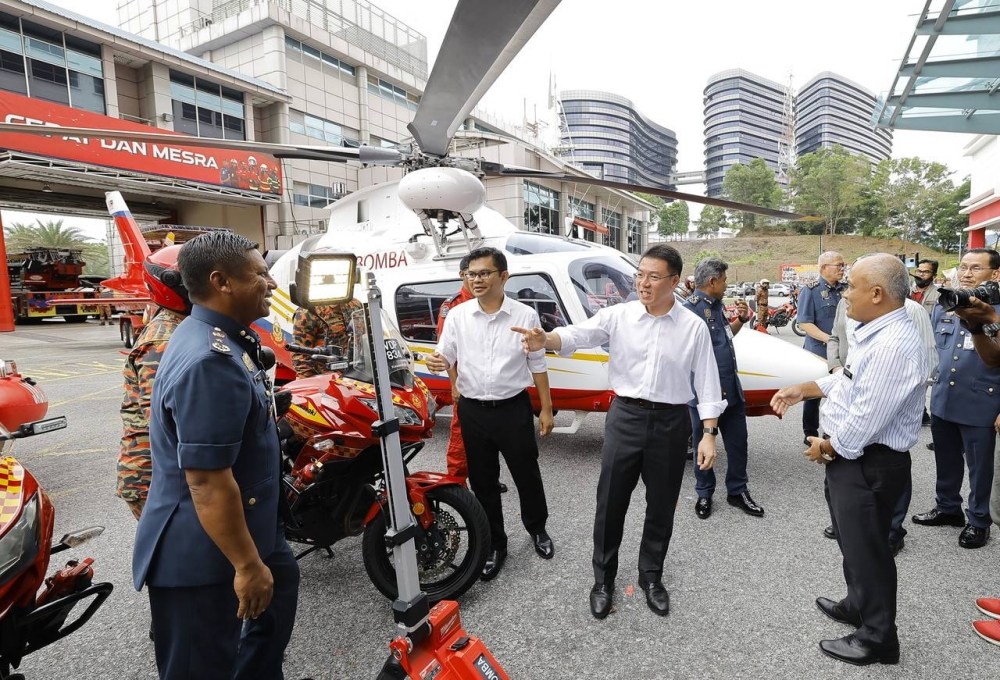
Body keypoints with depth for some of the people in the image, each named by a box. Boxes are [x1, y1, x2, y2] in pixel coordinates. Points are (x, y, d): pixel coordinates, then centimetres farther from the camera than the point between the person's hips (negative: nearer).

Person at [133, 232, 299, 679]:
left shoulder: (216, 338, 6)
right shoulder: (210, 361, -30)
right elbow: (207, 481, -31)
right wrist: (247, 565, -22)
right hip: (201, 554, -11)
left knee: (281, 581, 31)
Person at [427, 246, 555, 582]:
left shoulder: (525, 315, -5)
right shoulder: (457, 315, -1)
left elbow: (537, 364, 1)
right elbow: (446, 356, 1)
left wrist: (546, 408, 3)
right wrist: (438, 362, -25)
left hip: (514, 409, -1)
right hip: (473, 411, 2)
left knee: (527, 475, 14)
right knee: (483, 482, 13)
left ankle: (537, 529, 42)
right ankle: (494, 546, 32)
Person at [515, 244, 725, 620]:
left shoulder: (694, 327, -2)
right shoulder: (618, 316, -4)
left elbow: (706, 383, 1)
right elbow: (578, 335, -17)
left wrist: (708, 435, -2)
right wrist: (545, 340, -38)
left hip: (670, 422, 1)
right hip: (625, 417, 0)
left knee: (661, 506, 14)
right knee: (610, 503, 7)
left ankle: (651, 577, 37)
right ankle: (603, 580, 28)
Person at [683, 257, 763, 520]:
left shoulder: (717, 304, 10)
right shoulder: (690, 308, -17)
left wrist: (741, 319, 7)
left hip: (731, 389, 8)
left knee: (738, 442, 15)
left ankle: (737, 491, 32)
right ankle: (704, 495, 27)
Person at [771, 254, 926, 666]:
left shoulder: (894, 344, -27)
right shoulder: (873, 332, 7)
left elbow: (868, 417, -27)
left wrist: (827, 448, -13)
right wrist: (802, 391, 12)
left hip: (868, 463, -10)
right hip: (852, 457, 10)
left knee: (866, 549, 7)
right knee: (853, 540, 25)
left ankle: (878, 639, 26)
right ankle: (858, 607, 45)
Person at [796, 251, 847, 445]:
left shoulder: (844, 290, 8)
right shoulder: (811, 290, -10)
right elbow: (804, 323, -16)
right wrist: (829, 339, -24)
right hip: (818, 352, -6)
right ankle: (810, 434, 18)